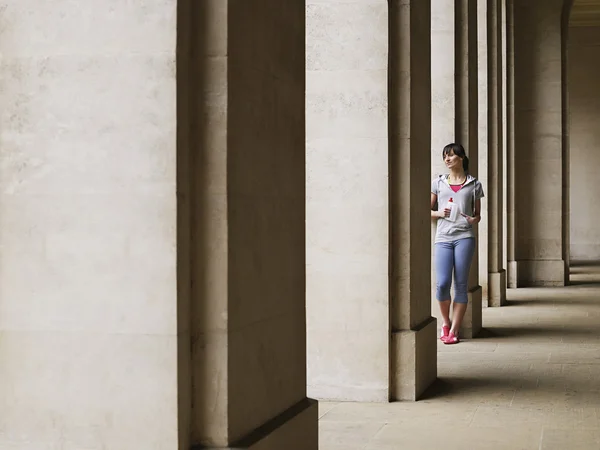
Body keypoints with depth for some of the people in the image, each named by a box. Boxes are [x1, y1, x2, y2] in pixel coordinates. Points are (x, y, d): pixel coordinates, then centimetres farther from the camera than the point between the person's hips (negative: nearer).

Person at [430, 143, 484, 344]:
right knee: (442, 283, -12)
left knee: (461, 285, -2)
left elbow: (477, 213, 16)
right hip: (443, 238, 1)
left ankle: (454, 331, 5)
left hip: (464, 237, -1)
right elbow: (428, 210, 17)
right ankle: (446, 323, 13)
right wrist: (439, 213, -4)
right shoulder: (438, 183, 13)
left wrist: (474, 219, -7)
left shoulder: (474, 185, 11)